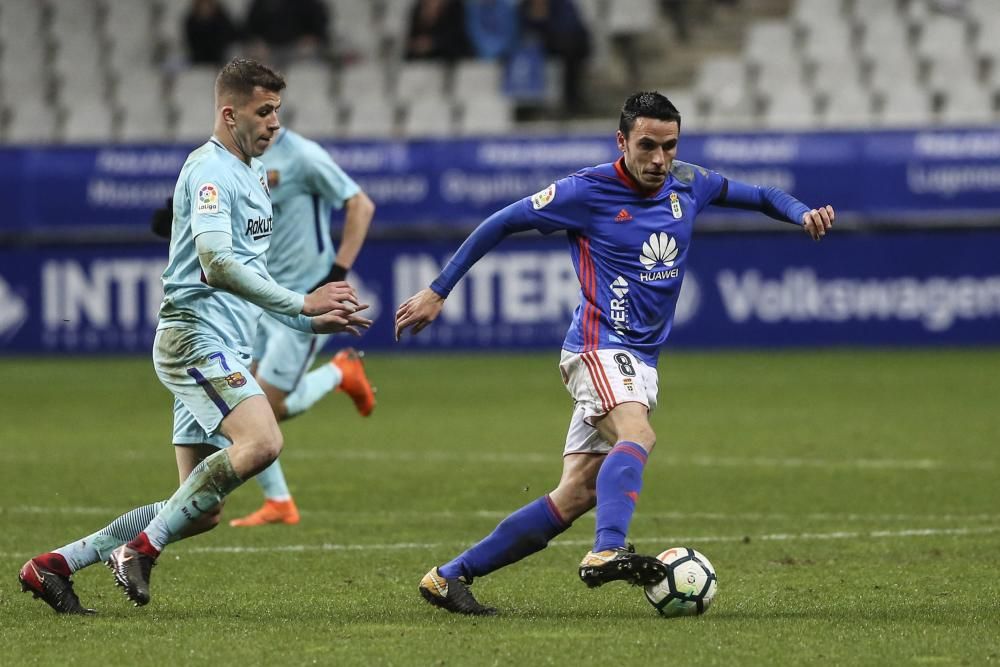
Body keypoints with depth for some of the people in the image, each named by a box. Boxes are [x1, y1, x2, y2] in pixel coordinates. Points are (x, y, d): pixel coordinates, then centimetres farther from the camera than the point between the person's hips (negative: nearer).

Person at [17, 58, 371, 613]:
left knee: (202, 511, 4)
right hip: (197, 336, -10)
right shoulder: (211, 170, -9)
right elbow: (216, 263, -23)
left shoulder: (250, 173, 22)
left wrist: (313, 321, 22)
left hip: (222, 350, 10)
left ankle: (54, 565, 10)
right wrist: (302, 303, -21)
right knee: (262, 442, -31)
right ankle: (144, 546, -22)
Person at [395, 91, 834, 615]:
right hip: (598, 345, -6)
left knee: (576, 495, 0)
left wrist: (800, 213, 2)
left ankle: (450, 577, 6)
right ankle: (607, 552, -54)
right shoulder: (587, 192, -8)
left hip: (640, 363, 6)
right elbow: (502, 223, 1)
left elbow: (754, 195, 24)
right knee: (637, 434, -35)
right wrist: (437, 292, 2)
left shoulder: (687, 185, 8)